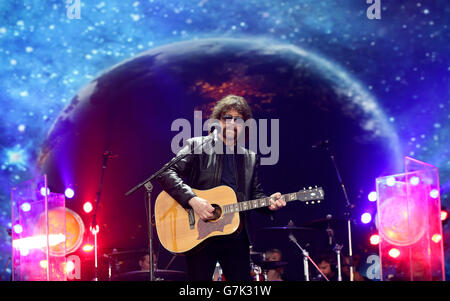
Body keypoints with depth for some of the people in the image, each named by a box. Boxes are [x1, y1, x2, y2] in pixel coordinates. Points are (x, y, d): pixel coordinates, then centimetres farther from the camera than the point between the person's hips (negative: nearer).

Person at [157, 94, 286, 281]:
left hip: (237, 237, 4)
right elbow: (166, 173, -11)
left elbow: (255, 194, 16)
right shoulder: (197, 146, 0)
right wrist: (192, 199, -23)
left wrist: (268, 203, -7)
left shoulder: (251, 159, 15)